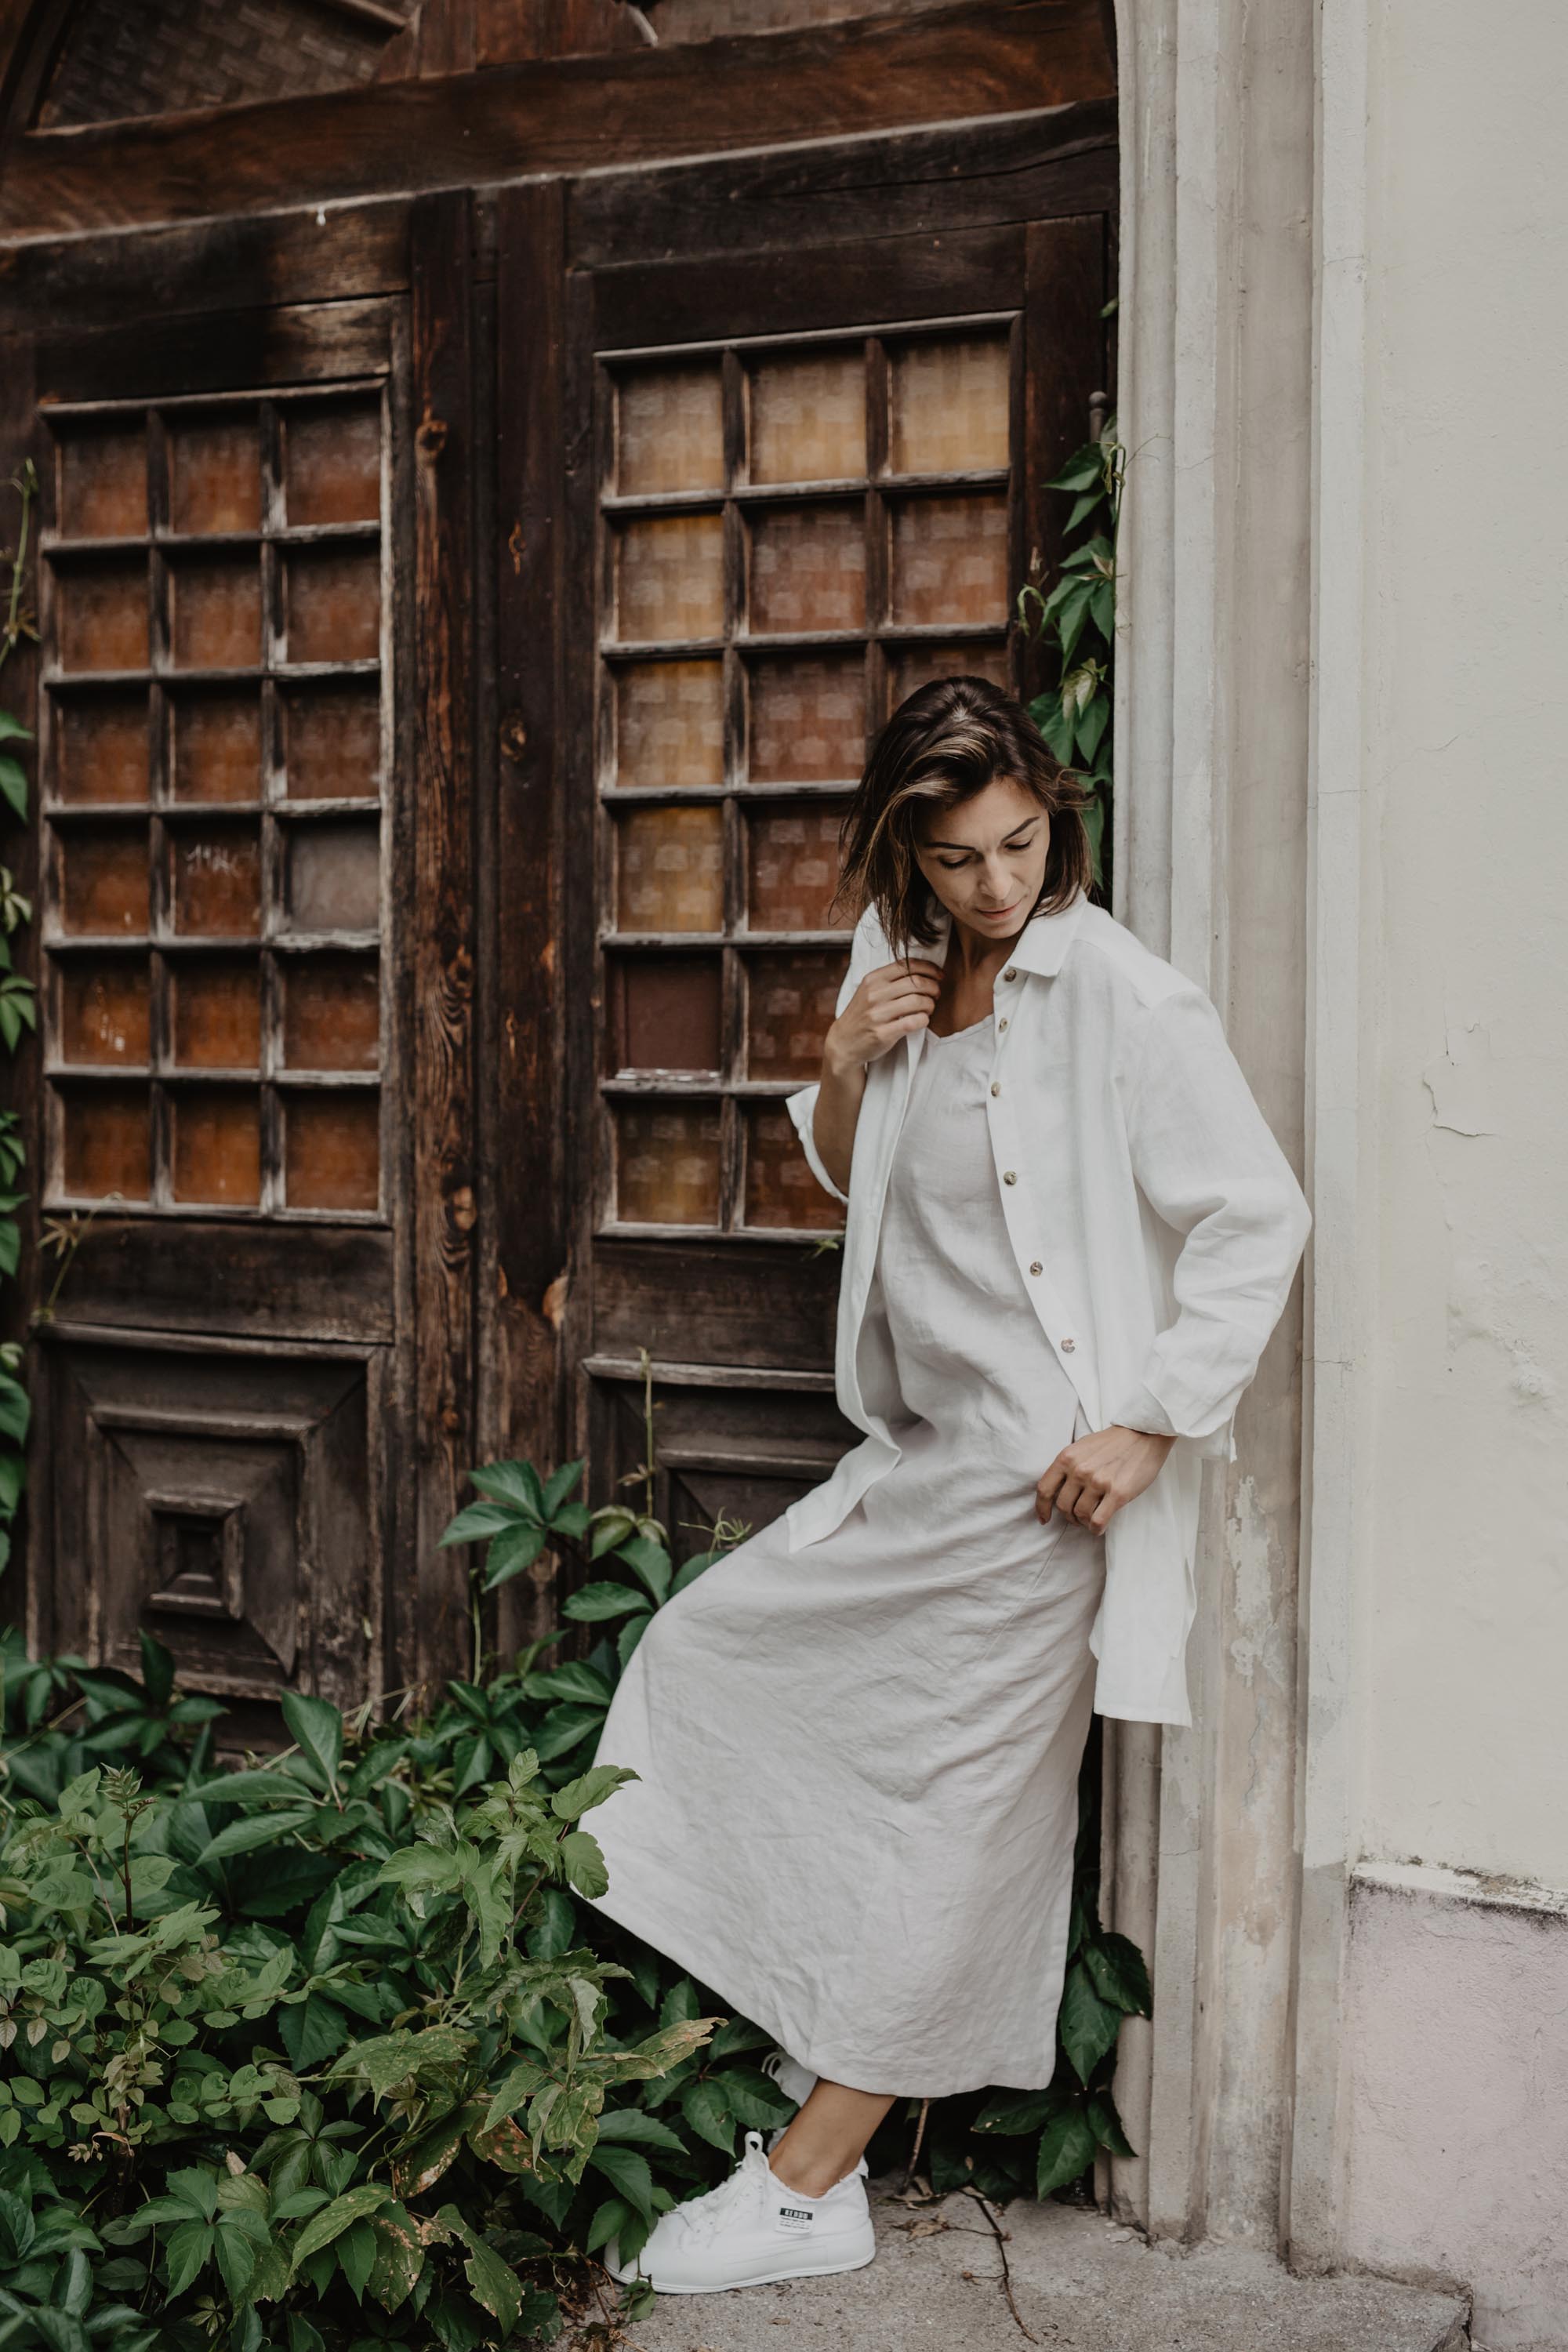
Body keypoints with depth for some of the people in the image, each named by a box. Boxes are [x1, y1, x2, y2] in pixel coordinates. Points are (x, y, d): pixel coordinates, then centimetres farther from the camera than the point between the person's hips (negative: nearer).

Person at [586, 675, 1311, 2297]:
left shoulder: (1122, 999, -15)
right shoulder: (904, 977, 8)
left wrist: (1150, 1425, -18)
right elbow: (857, 1191, 19)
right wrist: (845, 1072, -1)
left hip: (1046, 1478, -8)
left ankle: (807, 2191, 12)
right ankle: (823, 2032, 24)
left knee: (950, 1814, 0)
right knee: (707, 1660, 12)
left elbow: (1259, 1221, -14)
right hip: (919, 1456, 8)